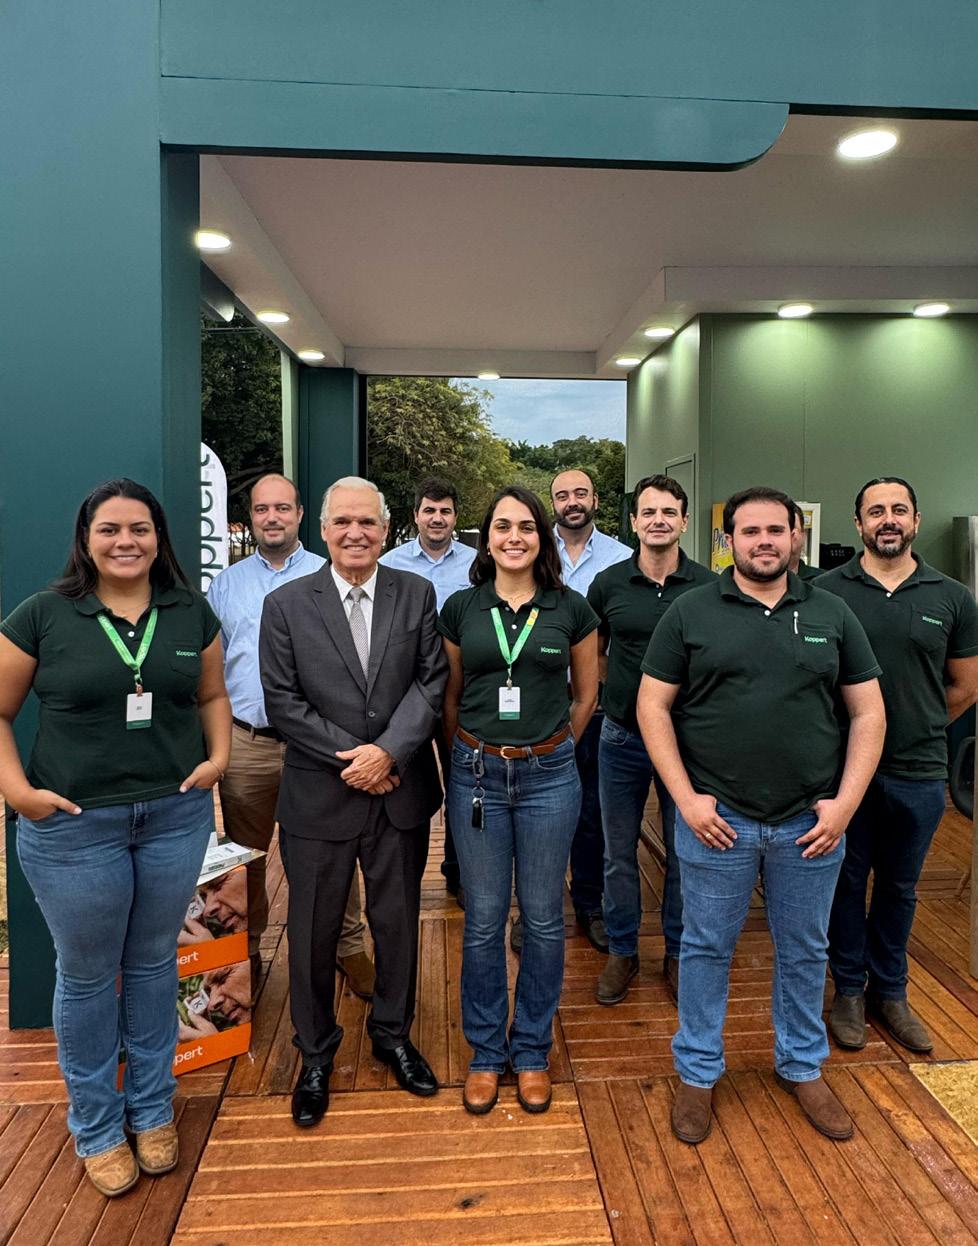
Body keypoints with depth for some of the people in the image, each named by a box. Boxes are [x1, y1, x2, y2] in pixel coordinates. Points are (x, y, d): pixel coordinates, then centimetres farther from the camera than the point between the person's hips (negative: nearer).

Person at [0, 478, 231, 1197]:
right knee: (87, 975, 13)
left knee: (154, 964, 17)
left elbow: (211, 694, 12)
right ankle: (97, 1126, 35)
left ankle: (151, 1110, 38)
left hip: (175, 816, 2)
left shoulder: (191, 613, 1)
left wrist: (218, 756, -3)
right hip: (74, 824, -2)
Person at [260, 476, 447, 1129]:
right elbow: (283, 702, -7)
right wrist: (352, 758, -13)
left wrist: (388, 751, -17)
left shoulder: (417, 594, 1)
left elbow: (433, 681, -5)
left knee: (398, 922, 16)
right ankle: (316, 1054, 35)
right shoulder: (286, 604, -3)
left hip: (401, 792, 1)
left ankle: (393, 1032, 40)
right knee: (314, 932, 12)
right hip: (319, 798, -1)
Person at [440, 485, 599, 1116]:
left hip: (548, 775, 0)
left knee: (544, 919, 10)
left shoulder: (572, 609, -1)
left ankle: (532, 1051, 30)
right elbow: (450, 696, 11)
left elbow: (585, 696, 10)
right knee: (484, 920, 9)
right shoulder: (461, 608, 1)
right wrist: (473, 755, 10)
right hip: (476, 774, 0)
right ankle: (487, 1052, 28)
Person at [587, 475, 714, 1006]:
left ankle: (678, 951, 31)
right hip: (622, 737, 1)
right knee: (619, 853, 12)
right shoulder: (608, 583, -2)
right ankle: (622, 951, 30)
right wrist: (623, 692, 3)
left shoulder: (708, 586, -5)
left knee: (684, 854, 12)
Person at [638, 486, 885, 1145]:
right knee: (707, 948, 12)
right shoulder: (691, 612, -2)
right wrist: (686, 798, -10)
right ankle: (698, 1073, 31)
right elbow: (653, 706, -3)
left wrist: (845, 802, -5)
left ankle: (803, 1067, 39)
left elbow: (868, 713, 4)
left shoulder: (833, 614, 3)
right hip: (716, 818, -2)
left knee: (804, 951, 17)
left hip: (811, 821, 2)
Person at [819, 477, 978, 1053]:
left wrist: (915, 728, 10)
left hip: (919, 773, 2)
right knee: (847, 882, 12)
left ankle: (890, 991, 35)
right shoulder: (827, 591, -6)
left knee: (900, 888, 17)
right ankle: (849, 989, 30)